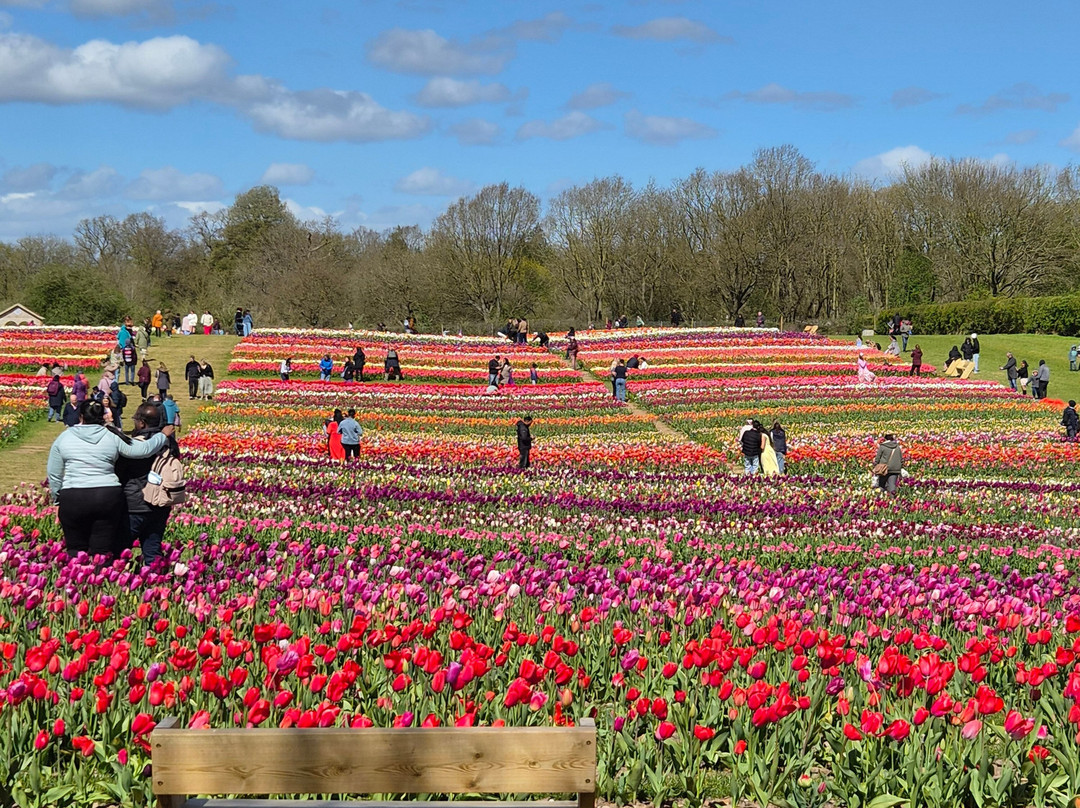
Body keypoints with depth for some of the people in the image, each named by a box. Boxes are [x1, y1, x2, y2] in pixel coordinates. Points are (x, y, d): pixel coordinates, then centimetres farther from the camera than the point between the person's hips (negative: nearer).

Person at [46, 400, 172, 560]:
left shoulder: (64, 437, 4)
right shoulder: (112, 437, 2)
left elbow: (54, 474, 9)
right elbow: (144, 449, 4)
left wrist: (57, 497, 23)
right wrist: (163, 435, 21)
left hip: (73, 499, -1)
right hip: (108, 497, 1)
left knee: (76, 549, 8)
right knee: (103, 552, 5)